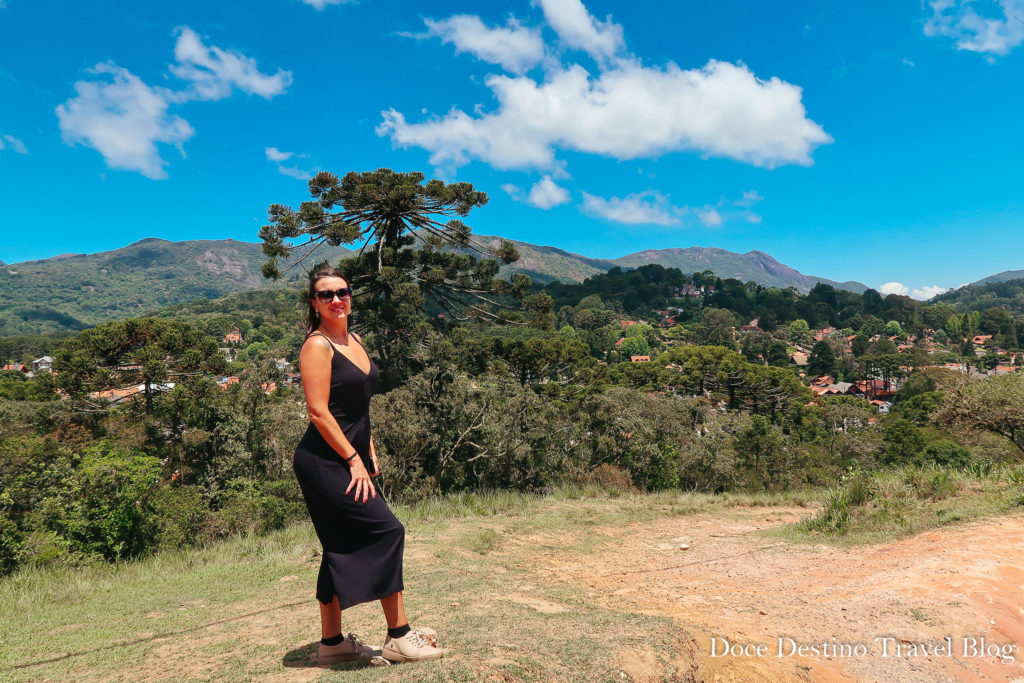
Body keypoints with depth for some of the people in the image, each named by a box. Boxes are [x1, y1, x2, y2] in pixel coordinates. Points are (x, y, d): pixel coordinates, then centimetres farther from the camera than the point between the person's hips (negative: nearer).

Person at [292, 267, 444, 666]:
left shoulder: (354, 341, 13)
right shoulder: (317, 345, -12)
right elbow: (318, 411, -17)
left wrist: (370, 451, 15)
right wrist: (354, 460, -18)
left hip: (350, 460, 9)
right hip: (325, 462, -8)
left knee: (343, 548, 12)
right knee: (387, 530, -10)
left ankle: (332, 642, 24)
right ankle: (399, 636, 0)